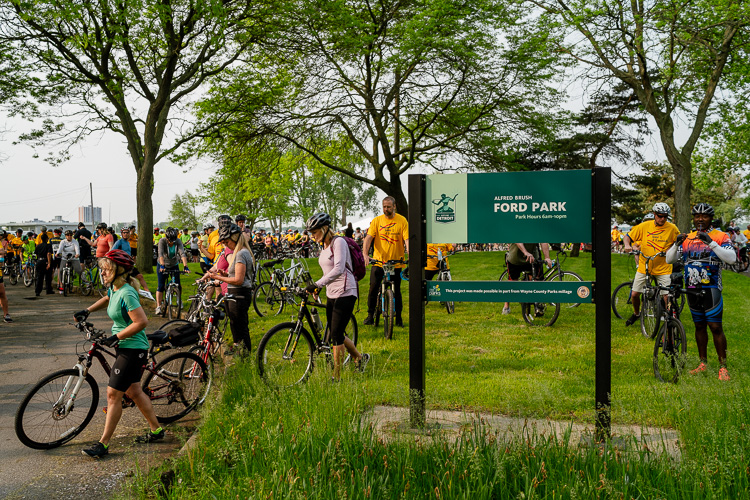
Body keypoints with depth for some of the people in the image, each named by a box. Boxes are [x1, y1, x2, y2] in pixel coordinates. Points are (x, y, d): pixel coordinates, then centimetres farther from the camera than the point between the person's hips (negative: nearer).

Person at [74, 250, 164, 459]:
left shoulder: (127, 293, -23)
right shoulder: (114, 288, 6)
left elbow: (141, 321, -27)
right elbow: (108, 299, 31)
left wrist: (116, 337, -21)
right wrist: (87, 311, 21)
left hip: (132, 349, -10)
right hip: (124, 347, 10)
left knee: (113, 394, -5)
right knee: (133, 391, 16)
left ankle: (103, 443, 3)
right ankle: (156, 430, 30)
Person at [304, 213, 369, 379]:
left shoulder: (338, 242, -14)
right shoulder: (324, 246, 12)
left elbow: (338, 269, -26)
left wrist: (317, 284, -33)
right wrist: (318, 288, 14)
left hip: (345, 293, -9)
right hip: (331, 294, 9)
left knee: (336, 334, -7)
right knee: (336, 334, 12)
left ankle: (337, 376, 2)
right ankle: (360, 357, 33)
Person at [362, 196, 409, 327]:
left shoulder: (402, 221, -2)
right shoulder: (376, 220, 1)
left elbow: (407, 239, -8)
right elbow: (369, 237, -6)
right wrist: (364, 253, -22)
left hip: (396, 262, -1)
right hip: (378, 261, 1)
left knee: (396, 290, 6)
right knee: (373, 288, -2)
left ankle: (398, 317, 20)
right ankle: (370, 315, 14)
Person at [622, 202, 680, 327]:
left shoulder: (672, 228, -5)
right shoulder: (644, 226, -5)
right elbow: (628, 236, 3)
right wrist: (627, 245, -17)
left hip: (663, 268, -1)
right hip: (644, 266, 1)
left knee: (668, 297, -8)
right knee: (634, 294, 4)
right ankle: (636, 314, 32)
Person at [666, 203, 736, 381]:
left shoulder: (720, 236, -1)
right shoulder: (688, 238, 12)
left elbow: (731, 258, -16)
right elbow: (669, 259, 8)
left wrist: (711, 243, -26)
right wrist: (677, 244, -10)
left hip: (711, 288, -5)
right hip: (692, 289, 5)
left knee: (716, 327, -7)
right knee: (699, 326, 11)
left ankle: (723, 367, 0)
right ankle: (703, 363, 19)